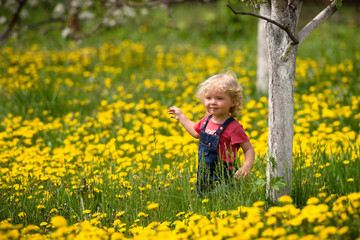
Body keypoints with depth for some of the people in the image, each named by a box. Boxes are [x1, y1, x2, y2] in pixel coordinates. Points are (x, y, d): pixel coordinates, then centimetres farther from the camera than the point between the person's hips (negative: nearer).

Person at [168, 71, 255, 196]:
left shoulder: (233, 128, -18)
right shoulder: (207, 120, 6)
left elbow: (249, 149, -14)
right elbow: (196, 132, 28)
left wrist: (247, 166, -31)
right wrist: (181, 116, 32)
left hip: (223, 179, -7)